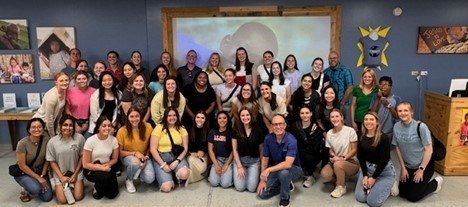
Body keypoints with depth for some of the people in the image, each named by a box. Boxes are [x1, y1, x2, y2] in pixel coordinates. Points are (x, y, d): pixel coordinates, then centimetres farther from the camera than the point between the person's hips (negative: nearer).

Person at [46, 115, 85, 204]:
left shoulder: (79, 138, -13)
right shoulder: (52, 141, -10)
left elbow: (82, 157, -4)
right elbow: (52, 162, -3)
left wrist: (75, 174, -5)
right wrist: (61, 177, -9)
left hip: (76, 172, 0)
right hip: (60, 173, 0)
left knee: (78, 197, -9)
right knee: (62, 200, -8)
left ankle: (78, 184, 23)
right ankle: (59, 187, 23)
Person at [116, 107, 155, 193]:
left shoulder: (148, 127, -12)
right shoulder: (122, 131, -16)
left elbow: (150, 145, 3)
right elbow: (120, 152, -9)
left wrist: (146, 157, -11)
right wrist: (135, 153, -21)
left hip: (143, 157, 2)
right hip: (127, 156, -2)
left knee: (150, 179, -20)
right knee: (135, 162, -38)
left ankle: (139, 170, 16)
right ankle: (129, 180, -5)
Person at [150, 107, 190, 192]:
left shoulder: (182, 129, 7)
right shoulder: (159, 128, -2)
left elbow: (185, 148, 3)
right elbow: (153, 149, -6)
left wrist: (177, 161, -13)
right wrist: (163, 164, -13)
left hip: (177, 156, 2)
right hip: (161, 157, -2)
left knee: (184, 174, -32)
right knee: (166, 188, -19)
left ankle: (179, 176, 6)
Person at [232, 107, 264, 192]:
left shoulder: (257, 130, -3)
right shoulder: (236, 130, -4)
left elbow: (261, 149, 3)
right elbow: (234, 149, -2)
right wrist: (239, 166, -8)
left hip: (254, 161, 0)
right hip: (239, 160, 0)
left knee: (251, 188, -11)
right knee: (240, 187, -11)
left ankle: (254, 173, 20)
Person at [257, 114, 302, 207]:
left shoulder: (291, 140, -27)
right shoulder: (268, 138, -12)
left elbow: (288, 164, -37)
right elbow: (265, 159, -2)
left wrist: (269, 170, -45)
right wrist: (262, 180, -5)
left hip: (293, 168, -5)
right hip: (276, 169, 5)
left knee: (283, 173, -40)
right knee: (262, 194, -7)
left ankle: (285, 198, -10)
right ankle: (286, 185, 17)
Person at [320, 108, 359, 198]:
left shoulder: (350, 131, -11)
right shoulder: (329, 133, 2)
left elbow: (354, 150, -9)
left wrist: (343, 158, -22)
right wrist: (333, 156, -13)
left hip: (351, 162, -3)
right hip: (335, 162, 3)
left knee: (338, 164, -37)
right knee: (324, 174, -27)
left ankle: (341, 187, -10)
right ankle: (338, 179, 7)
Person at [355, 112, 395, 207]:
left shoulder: (384, 138, -19)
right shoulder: (361, 138, -3)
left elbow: (384, 160, -17)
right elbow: (360, 157, -1)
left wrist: (373, 178, -15)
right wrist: (365, 175, -10)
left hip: (384, 171, -5)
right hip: (367, 168, 5)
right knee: (360, 197, -3)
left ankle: (388, 186, 15)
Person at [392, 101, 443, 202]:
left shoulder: (421, 127, -22)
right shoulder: (396, 127, -8)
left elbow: (429, 150, -17)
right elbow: (397, 148, 1)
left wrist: (421, 169, -14)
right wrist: (403, 168, 0)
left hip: (424, 165, -5)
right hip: (408, 166, 5)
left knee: (413, 197, -3)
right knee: (402, 193, 7)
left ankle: (436, 183, 21)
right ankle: (422, 183, 32)